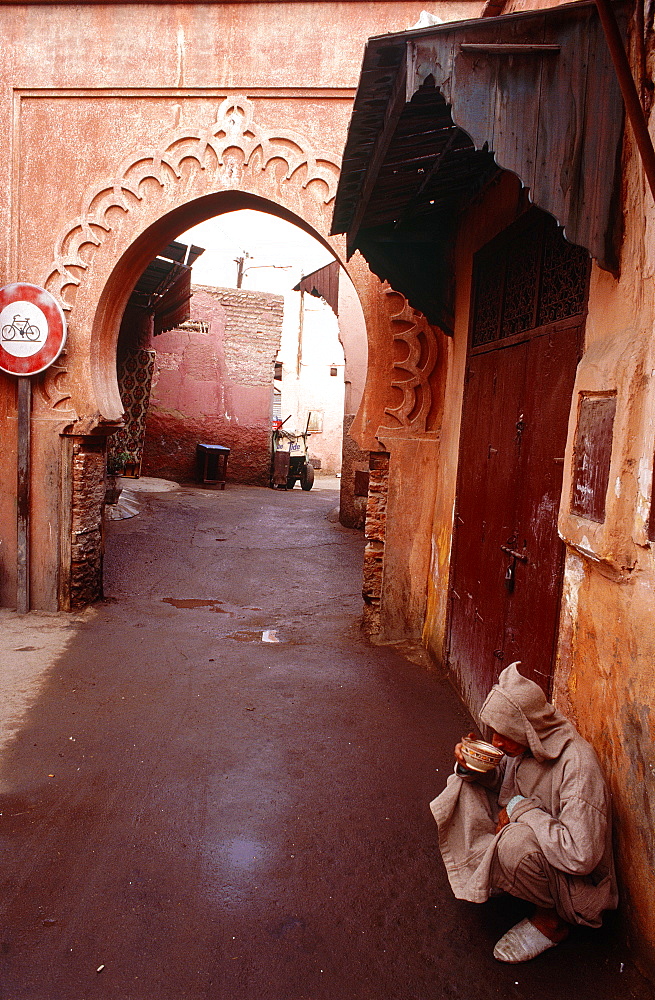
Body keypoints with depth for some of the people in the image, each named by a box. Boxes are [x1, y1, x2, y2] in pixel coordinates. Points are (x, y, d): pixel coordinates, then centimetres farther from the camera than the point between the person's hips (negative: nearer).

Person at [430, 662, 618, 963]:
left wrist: (520, 808, -27)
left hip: (576, 879, -7)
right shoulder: (526, 742, -10)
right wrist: (471, 768, -15)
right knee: (466, 788, -4)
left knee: (517, 840, -36)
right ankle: (491, 877, 11)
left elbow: (581, 855, -36)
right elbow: (498, 781, 8)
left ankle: (550, 919, -6)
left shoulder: (576, 763, -32)